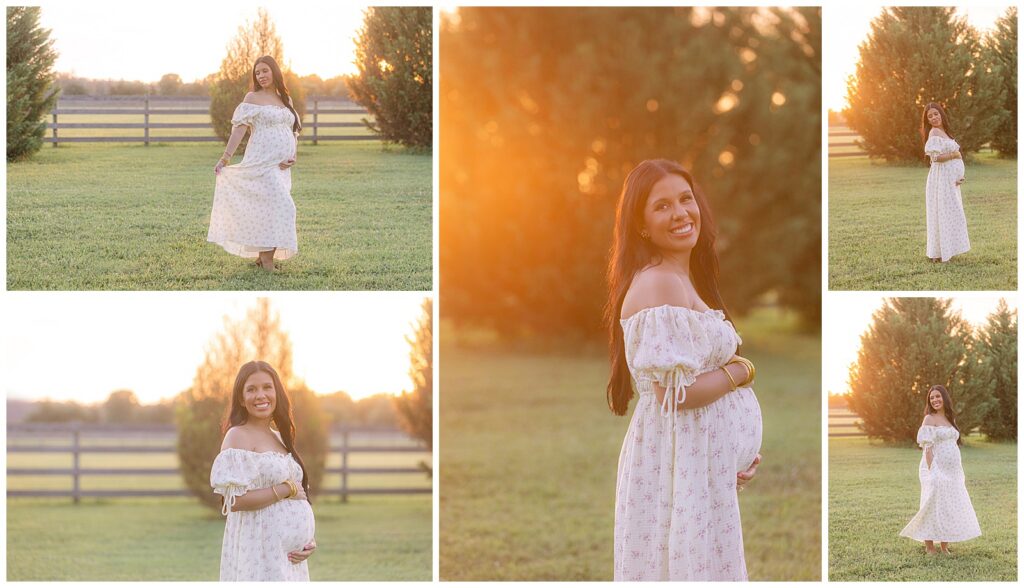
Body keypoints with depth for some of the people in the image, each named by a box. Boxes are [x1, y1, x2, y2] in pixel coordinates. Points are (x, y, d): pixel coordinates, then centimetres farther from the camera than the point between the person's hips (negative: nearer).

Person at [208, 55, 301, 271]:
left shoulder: (286, 99, 17)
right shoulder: (253, 98, 1)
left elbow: (294, 131, 16)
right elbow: (239, 129, -6)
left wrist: (292, 156, -2)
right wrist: (225, 159, -13)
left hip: (281, 166, 6)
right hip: (262, 162, -6)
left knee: (266, 209, 9)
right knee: (279, 205, -15)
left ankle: (262, 256, 15)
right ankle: (267, 260, -15)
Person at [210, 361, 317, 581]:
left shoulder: (278, 437, 16)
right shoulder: (238, 437, -8)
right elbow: (235, 500, -18)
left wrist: (309, 541, 2)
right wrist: (287, 489, -10)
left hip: (289, 554, 8)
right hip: (258, 552, -8)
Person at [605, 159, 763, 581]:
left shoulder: (684, 280, 15)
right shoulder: (658, 284, -16)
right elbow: (674, 393, -23)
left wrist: (742, 450, 4)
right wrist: (742, 370, -7)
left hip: (705, 462, 10)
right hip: (678, 462, -10)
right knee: (685, 565, -4)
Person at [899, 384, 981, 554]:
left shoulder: (951, 419, 15)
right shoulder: (930, 419, -7)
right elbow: (928, 447, -12)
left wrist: (959, 472, 14)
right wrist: (932, 472, -19)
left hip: (952, 471, 8)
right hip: (936, 470, -7)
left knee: (950, 507, 8)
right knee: (934, 508, -7)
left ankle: (944, 548, 13)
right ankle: (929, 548, -4)